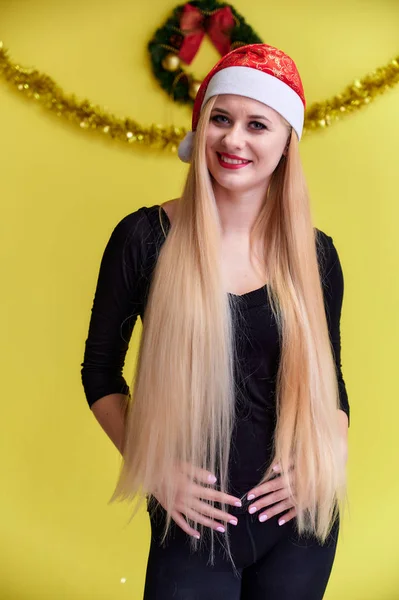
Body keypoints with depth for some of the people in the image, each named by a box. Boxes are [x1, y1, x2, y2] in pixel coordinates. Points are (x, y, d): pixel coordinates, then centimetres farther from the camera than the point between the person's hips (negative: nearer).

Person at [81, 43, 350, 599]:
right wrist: (153, 465, -11)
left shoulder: (315, 254, -2)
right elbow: (100, 368, -1)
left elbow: (330, 376, 9)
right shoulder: (145, 236, -9)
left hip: (300, 518, 3)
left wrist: (325, 461, -7)